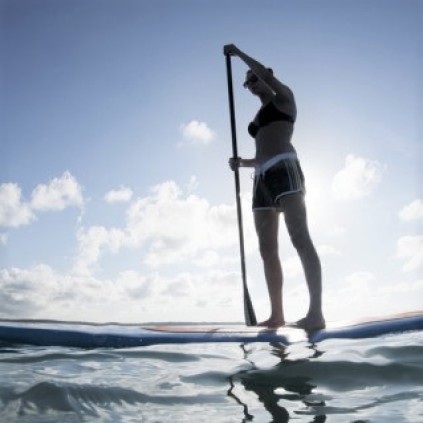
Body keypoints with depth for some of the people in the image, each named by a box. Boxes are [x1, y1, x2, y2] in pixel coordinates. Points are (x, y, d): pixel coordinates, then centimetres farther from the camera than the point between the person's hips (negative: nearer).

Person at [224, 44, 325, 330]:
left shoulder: (284, 98, 13)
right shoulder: (259, 117, 32)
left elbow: (265, 72, -5)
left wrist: (238, 53, 8)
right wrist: (241, 162, 13)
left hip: (284, 169, -8)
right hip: (263, 178, 8)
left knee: (300, 238, -20)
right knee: (267, 249, -1)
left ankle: (317, 312, -28)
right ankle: (277, 315, 0)